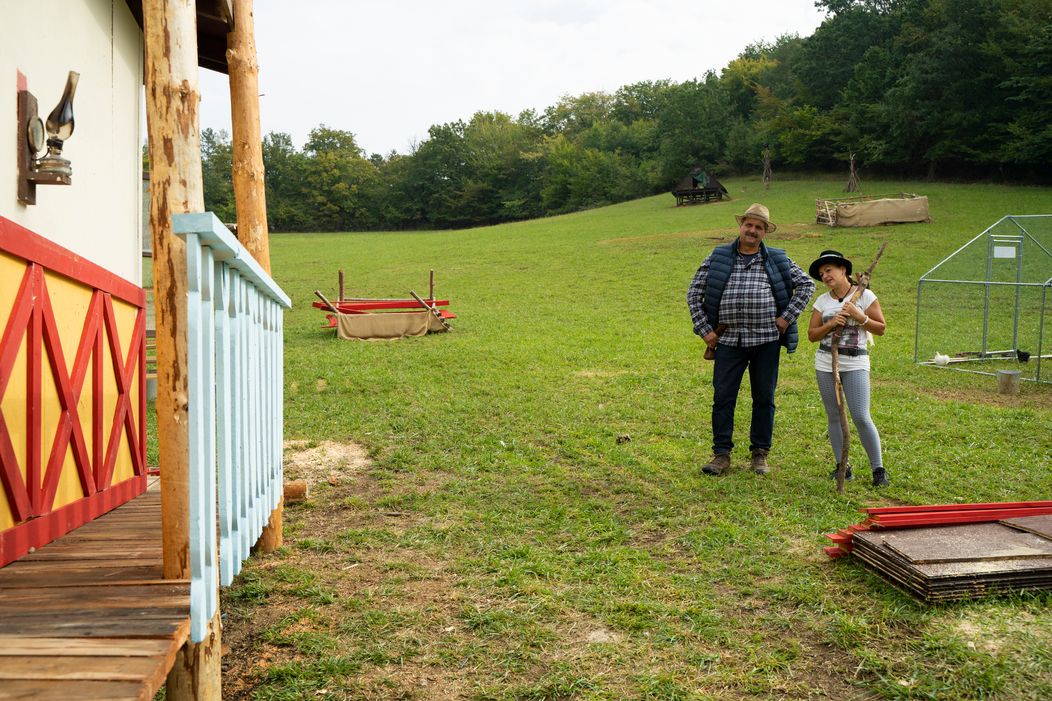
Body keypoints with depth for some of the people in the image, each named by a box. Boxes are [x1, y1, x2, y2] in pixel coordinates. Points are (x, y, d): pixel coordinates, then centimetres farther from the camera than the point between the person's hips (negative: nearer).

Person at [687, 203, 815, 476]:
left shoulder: (778, 260, 7)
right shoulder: (718, 257, 6)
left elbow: (806, 284, 13)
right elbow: (694, 293, 8)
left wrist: (787, 317, 3)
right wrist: (704, 329, 2)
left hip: (766, 340, 1)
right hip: (728, 340, 0)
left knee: (764, 399, 7)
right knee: (722, 397, -1)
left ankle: (760, 454, 19)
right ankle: (721, 454, 9)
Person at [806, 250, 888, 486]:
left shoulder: (864, 296, -2)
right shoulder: (822, 301, 7)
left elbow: (881, 329, 0)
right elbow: (812, 335, 5)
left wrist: (860, 317, -14)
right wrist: (830, 324, -12)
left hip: (856, 363, -4)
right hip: (826, 363, 4)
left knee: (861, 418, -9)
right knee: (834, 417, 7)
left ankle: (878, 469, 3)